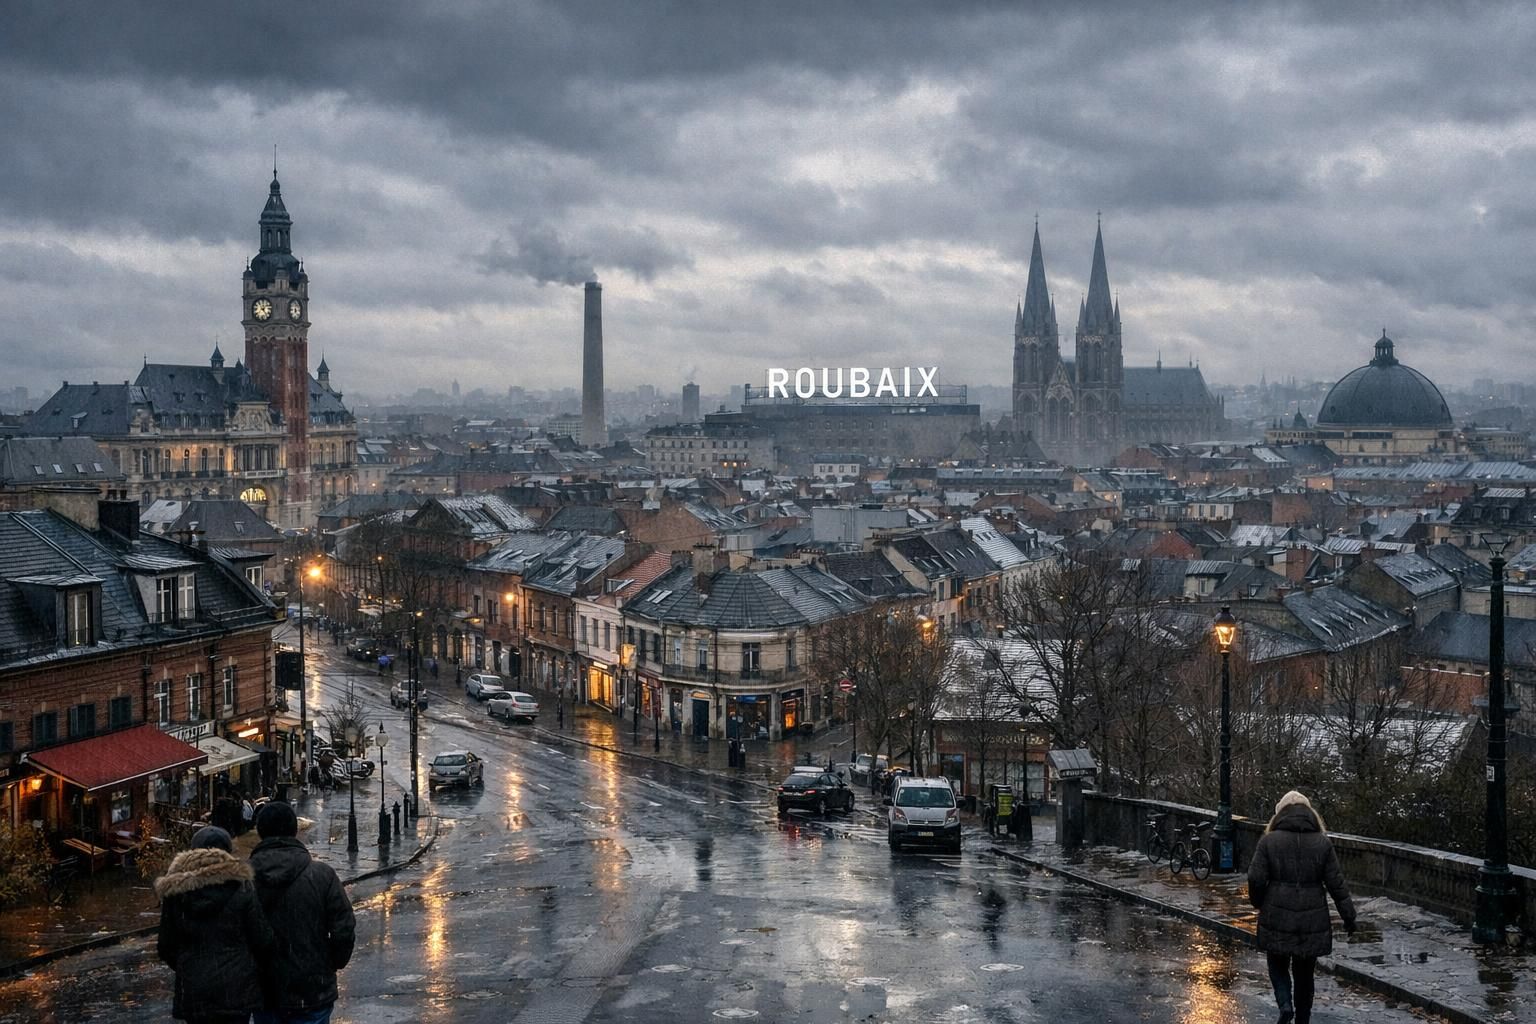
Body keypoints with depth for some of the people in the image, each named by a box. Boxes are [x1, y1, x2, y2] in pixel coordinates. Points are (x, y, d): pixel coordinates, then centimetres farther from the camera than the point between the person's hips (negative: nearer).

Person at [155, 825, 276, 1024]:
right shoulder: (242, 890, -8)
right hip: (236, 989, -2)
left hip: (193, 991, 2)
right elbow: (263, 941, -5)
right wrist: (261, 971, 14)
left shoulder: (176, 892, -1)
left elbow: (166, 946, 5)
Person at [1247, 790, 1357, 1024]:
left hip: (1277, 919, -1)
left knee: (1278, 965, 16)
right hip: (1312, 921, 1)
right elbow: (1336, 882, -1)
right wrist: (1348, 915, 8)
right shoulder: (1322, 843, -1)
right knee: (1304, 973, 15)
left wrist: (1259, 903, 12)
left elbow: (1255, 879, -7)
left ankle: (1285, 1004, -7)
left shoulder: (1268, 841, -5)